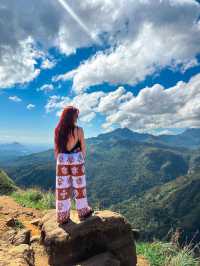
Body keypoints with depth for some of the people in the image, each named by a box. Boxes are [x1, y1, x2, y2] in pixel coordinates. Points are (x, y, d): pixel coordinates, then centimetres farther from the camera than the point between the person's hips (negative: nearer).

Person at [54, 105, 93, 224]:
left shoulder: (58, 130, -2)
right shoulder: (79, 130, -12)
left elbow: (56, 149, 4)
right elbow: (83, 148, -4)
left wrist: (58, 161, 14)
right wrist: (83, 159, 12)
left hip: (62, 160, 3)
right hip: (76, 159, -3)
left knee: (62, 188, 11)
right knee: (79, 186, 12)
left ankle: (62, 216, 22)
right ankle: (83, 212, 29)